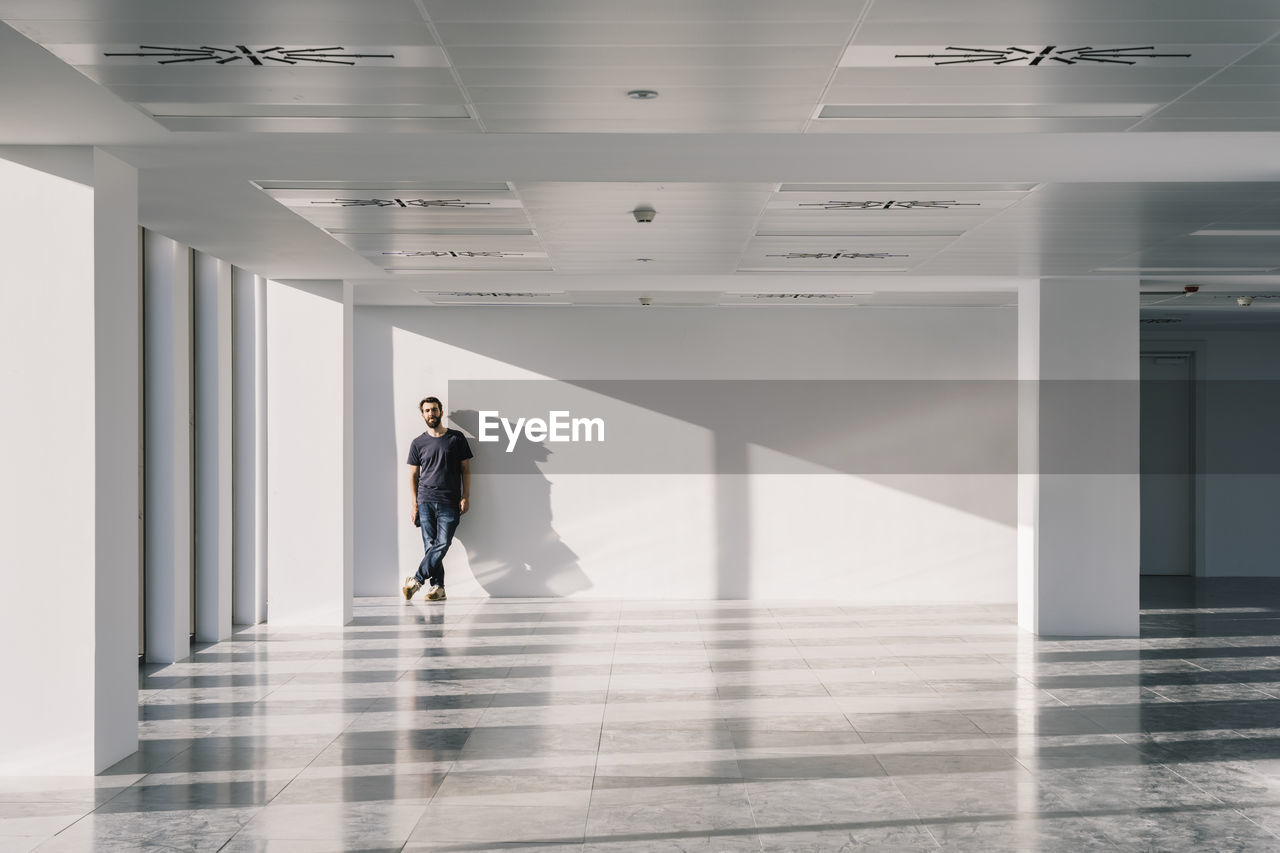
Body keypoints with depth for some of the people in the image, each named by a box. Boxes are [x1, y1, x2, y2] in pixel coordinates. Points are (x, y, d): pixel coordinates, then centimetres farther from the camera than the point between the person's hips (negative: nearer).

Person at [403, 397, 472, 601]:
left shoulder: (457, 439, 7)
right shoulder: (418, 443, 11)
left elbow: (465, 469, 9)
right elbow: (413, 475, 14)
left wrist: (466, 497, 1)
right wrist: (415, 504, 6)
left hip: (450, 502, -1)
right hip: (426, 500, 1)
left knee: (442, 544, -12)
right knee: (430, 545, -2)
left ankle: (416, 579, -5)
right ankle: (437, 587, 0)